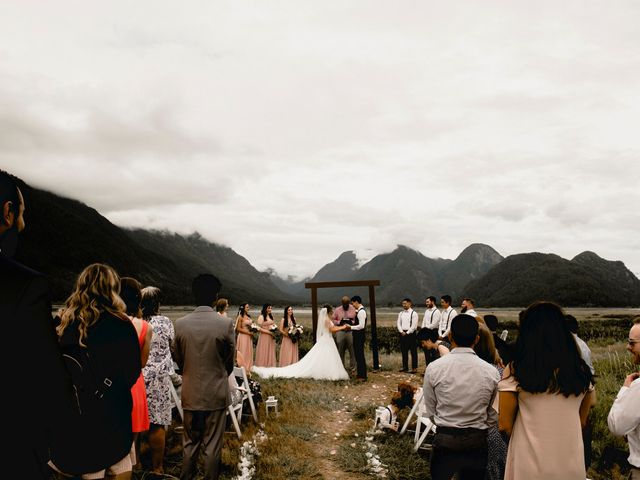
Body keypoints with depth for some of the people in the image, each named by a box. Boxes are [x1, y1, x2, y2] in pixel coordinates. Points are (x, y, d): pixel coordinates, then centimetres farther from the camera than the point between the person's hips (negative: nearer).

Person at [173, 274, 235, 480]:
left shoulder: (180, 324, -8)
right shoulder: (225, 323, -14)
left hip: (190, 393, 2)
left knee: (190, 442, 18)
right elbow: (230, 358, -1)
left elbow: (178, 357, 4)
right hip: (216, 393, -2)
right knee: (212, 445, 9)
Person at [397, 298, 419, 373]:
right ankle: (405, 367, 19)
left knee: (413, 351, -1)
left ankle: (414, 367, 4)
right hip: (403, 334, 6)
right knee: (404, 351, 10)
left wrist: (407, 333, -12)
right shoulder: (401, 313, 11)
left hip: (410, 333, -6)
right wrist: (402, 332, -5)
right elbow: (398, 324, 10)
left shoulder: (413, 313, -7)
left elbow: (414, 325, -11)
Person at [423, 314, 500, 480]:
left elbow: (430, 412, -3)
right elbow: (493, 417, -1)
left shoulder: (434, 368, -12)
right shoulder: (491, 372, -10)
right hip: (477, 442, 1)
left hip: (444, 441, -1)